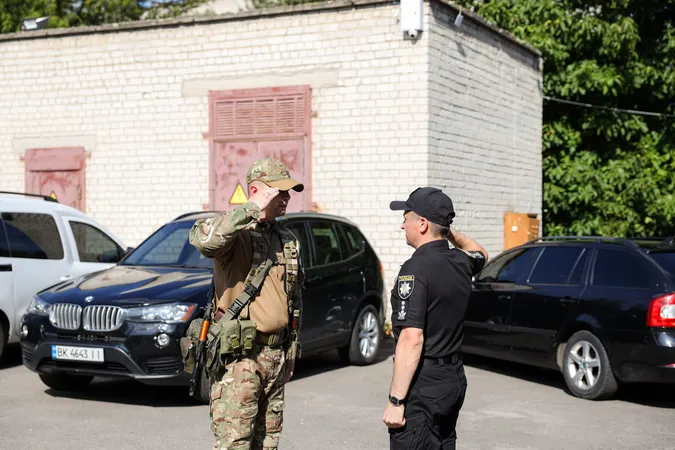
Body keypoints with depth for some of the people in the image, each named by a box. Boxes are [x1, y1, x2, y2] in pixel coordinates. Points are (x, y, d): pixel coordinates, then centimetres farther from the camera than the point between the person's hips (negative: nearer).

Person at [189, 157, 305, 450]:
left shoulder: (288, 240, 14)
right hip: (238, 358, -7)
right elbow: (203, 239, -36)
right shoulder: (236, 232, -10)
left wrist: (291, 350, 21)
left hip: (276, 356, 7)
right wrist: (252, 209, -30)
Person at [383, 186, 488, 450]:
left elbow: (412, 339, -24)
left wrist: (395, 401, -21)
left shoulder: (416, 269, -18)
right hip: (454, 379, 9)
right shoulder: (460, 263, 6)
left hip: (423, 385, -9)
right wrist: (449, 232, 25)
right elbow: (480, 253, 34)